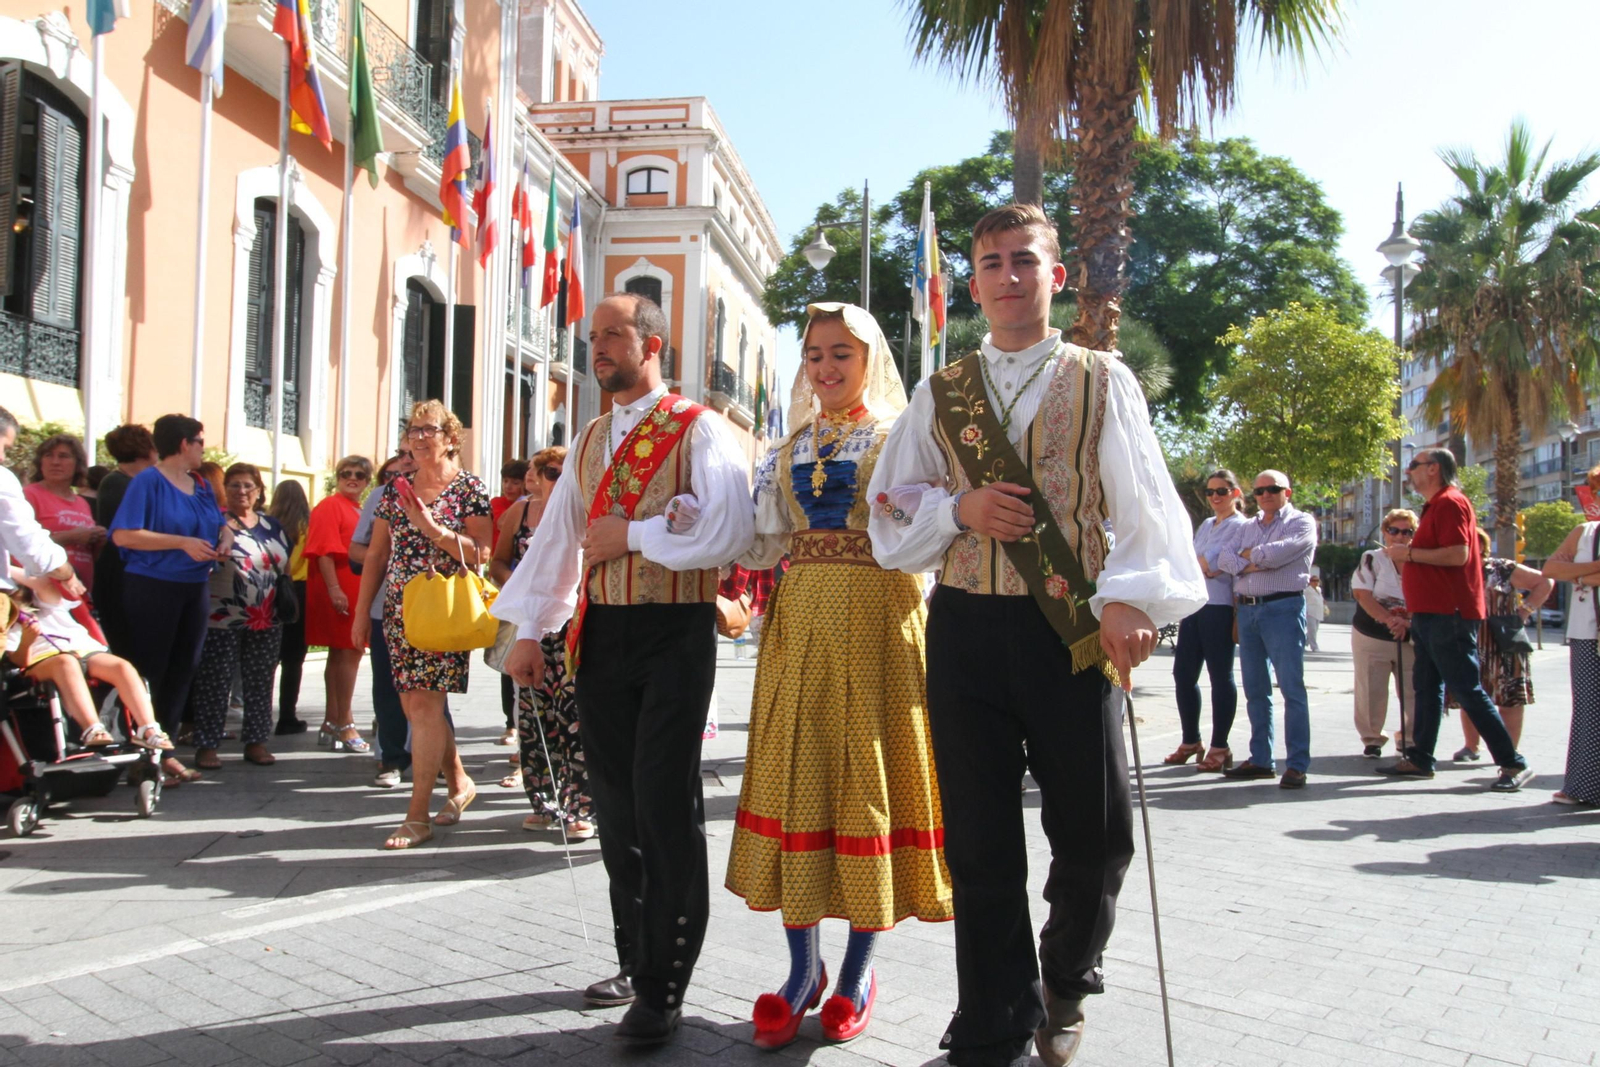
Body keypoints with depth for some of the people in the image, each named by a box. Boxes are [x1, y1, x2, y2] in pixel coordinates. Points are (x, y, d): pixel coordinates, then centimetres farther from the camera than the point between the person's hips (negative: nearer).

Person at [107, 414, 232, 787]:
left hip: (196, 588, 8)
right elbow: (123, 534, -18)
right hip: (153, 588, -7)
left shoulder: (202, 486, 12)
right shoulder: (148, 481, -9)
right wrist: (182, 542, -23)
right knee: (149, 671, -3)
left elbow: (219, 522, 28)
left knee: (182, 670, 10)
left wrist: (226, 537, 4)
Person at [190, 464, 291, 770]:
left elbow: (286, 567, 18)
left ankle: (256, 742, 18)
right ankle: (206, 745, 6)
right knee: (214, 684, -1)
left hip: (266, 621, 5)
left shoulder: (272, 526, 13)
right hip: (222, 620, -5)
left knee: (260, 684, 9)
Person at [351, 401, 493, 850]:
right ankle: (459, 782, 29)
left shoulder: (468, 488, -3)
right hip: (399, 609, 6)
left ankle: (418, 814, -3)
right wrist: (362, 611, 11)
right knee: (414, 706, 9)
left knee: (424, 704, -10)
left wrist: (434, 529, -21)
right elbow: (376, 555, 14)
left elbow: (481, 553, -10)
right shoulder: (395, 490, 12)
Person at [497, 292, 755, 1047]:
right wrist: (529, 632, 7)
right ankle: (636, 960, 27)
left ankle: (662, 990, 7)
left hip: (675, 634, -6)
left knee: (664, 804, -5)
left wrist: (630, 535, -14)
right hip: (600, 635, 6)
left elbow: (729, 532, -21)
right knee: (616, 804, 12)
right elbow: (556, 538, 14)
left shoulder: (698, 431, -6)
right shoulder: (588, 442, 15)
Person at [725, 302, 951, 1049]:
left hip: (877, 621, -4)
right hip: (800, 622, 4)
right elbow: (764, 543, 12)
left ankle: (859, 968, 16)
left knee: (869, 773, 1)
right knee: (794, 772, 3)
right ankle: (803, 967, 15)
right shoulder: (790, 448, 16)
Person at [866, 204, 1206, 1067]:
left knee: (1095, 837, 4)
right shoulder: (939, 395, 13)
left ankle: (1066, 984, 35)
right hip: (967, 628, 2)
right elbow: (889, 512, 12)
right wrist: (960, 510, -7)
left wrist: (1132, 597, -22)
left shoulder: (1102, 382, 6)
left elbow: (1145, 499, -5)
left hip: (1072, 630, -1)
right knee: (980, 845, 5)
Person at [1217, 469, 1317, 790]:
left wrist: (1249, 553, 1)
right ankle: (1260, 759, 14)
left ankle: (1298, 764, -6)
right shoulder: (1247, 528, 20)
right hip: (1247, 610, 6)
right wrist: (1251, 565, -12)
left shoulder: (1301, 522, 2)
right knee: (1255, 689, 8)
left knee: (1291, 687, -8)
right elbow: (1224, 559, 6)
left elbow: (1282, 551, -15)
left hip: (1283, 608, -6)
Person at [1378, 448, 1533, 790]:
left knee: (1468, 690, -8)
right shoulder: (1435, 506, 19)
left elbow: (1457, 555, -25)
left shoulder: (1450, 503, -13)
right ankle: (1419, 759, 17)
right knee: (1427, 688, 12)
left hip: (1449, 616, -11)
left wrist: (1410, 553, -16)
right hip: (1432, 614, 11)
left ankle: (1513, 764, -3)